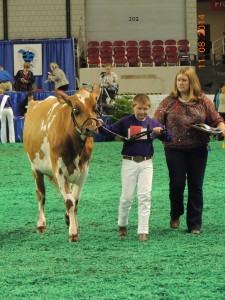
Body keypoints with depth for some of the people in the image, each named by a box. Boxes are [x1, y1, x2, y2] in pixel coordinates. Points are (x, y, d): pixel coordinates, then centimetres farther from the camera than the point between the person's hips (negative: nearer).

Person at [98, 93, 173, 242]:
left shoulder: (153, 123, 3)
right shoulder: (125, 122, -1)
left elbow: (169, 138, 4)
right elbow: (111, 130, -7)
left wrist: (161, 131, -17)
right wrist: (101, 125, -28)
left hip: (146, 164, 1)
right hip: (129, 163, -1)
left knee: (145, 196, -5)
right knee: (127, 196, 6)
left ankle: (143, 231, -3)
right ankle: (122, 225, 29)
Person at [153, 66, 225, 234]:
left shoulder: (203, 101, 3)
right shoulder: (169, 102, 2)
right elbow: (157, 121, -4)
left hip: (198, 149, 1)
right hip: (175, 149, -1)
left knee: (196, 186, 3)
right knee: (177, 184, 0)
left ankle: (195, 224, 11)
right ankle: (175, 215, 27)